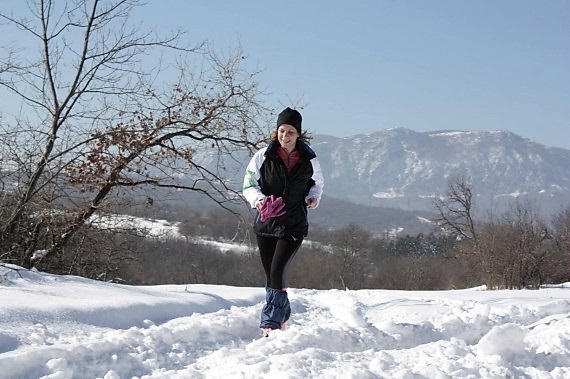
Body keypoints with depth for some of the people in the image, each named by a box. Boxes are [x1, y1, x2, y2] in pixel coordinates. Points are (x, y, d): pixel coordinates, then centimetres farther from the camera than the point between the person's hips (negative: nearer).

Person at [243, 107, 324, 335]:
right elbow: (248, 185, 2)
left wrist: (313, 197, -3)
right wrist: (258, 200, -19)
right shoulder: (263, 156, -2)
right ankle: (282, 316, 28)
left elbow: (317, 182, 18)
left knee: (277, 271, -16)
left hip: (294, 225, -2)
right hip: (266, 224, 2)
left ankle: (270, 325, -16)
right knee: (270, 274, 7)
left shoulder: (309, 160, 0)